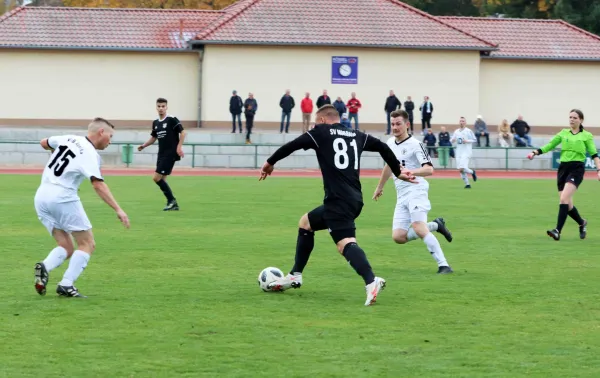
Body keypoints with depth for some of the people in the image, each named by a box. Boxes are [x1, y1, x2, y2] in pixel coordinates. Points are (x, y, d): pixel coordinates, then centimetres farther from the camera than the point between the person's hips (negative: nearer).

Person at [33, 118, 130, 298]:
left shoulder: (69, 139, 11)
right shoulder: (90, 154, -9)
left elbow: (44, 143, 29)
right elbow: (98, 184, -22)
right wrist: (118, 210, -26)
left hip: (41, 197, 7)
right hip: (63, 198, -7)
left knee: (66, 247, 12)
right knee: (87, 244, 3)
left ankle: (45, 267, -17)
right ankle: (66, 285, -11)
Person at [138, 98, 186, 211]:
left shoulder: (172, 120, -9)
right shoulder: (155, 123, 13)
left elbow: (182, 132, -11)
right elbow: (153, 137, 24)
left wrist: (179, 146, -21)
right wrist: (144, 145, 9)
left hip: (170, 154, -8)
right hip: (161, 154, 8)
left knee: (157, 178, -14)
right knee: (161, 179, 7)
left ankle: (171, 200, -3)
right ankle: (173, 203, 15)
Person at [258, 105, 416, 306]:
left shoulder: (321, 132, 3)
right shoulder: (357, 136, 18)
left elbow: (291, 146, -2)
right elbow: (383, 147, 19)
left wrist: (270, 162, 12)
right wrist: (398, 172, 30)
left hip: (338, 199, -8)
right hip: (354, 198, 8)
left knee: (346, 243, -22)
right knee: (305, 223, 26)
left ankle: (371, 281, -46)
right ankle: (295, 276, 32)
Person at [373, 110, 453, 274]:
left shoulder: (415, 145, -8)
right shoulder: (390, 143, 15)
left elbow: (429, 169, -18)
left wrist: (409, 172, -33)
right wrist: (380, 187, 41)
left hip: (416, 190, -8)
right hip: (401, 196, 8)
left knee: (418, 228, -26)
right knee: (398, 237, -4)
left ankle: (443, 265, -24)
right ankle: (435, 225, 16)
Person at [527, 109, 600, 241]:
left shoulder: (587, 136, 3)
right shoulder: (563, 133, 12)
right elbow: (549, 146, 13)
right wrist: (535, 152, 2)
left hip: (577, 168, -5)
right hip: (563, 168, 5)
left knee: (564, 199, -22)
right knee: (567, 205, 3)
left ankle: (558, 230, -25)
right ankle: (582, 223, 31)